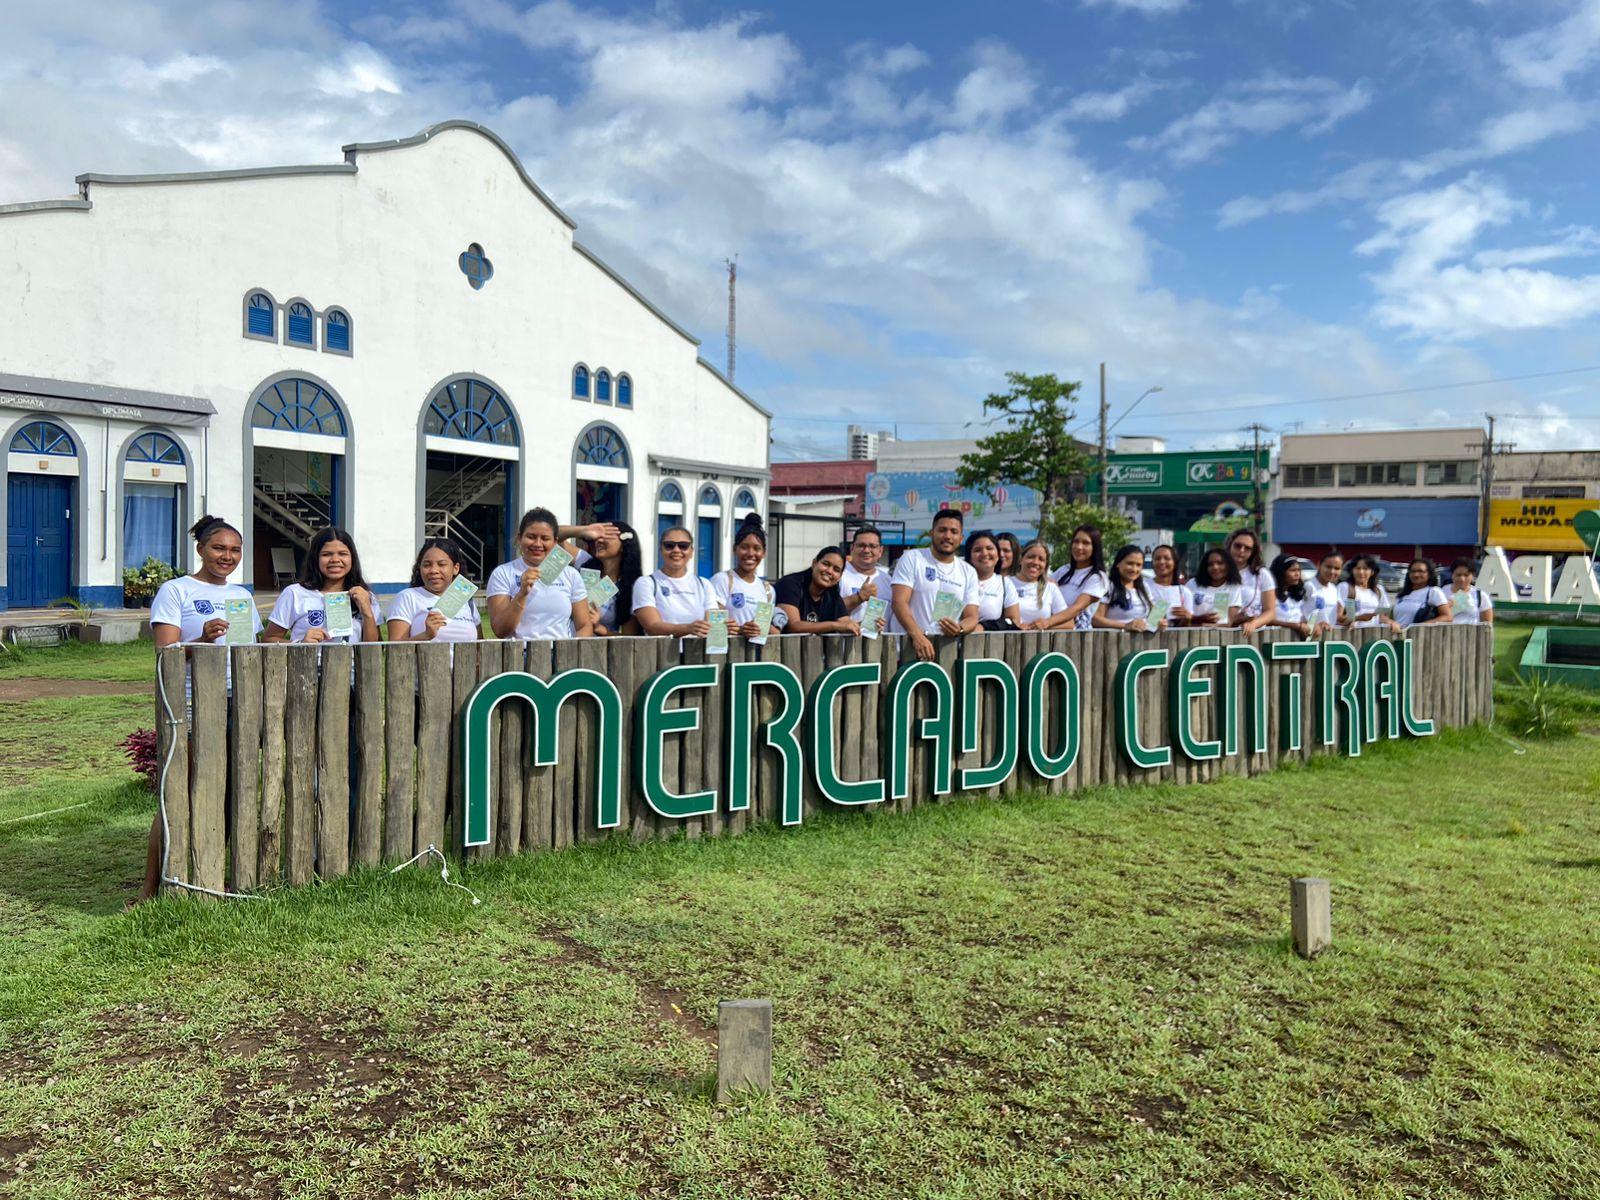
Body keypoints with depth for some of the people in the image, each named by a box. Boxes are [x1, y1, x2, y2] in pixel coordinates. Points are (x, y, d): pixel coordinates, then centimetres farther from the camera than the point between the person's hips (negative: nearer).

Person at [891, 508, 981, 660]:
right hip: (912, 646, -3)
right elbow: (899, 602, -6)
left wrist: (960, 629, -14)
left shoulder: (969, 572, 14)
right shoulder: (911, 558, 4)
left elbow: (972, 616, 9)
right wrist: (918, 635, -21)